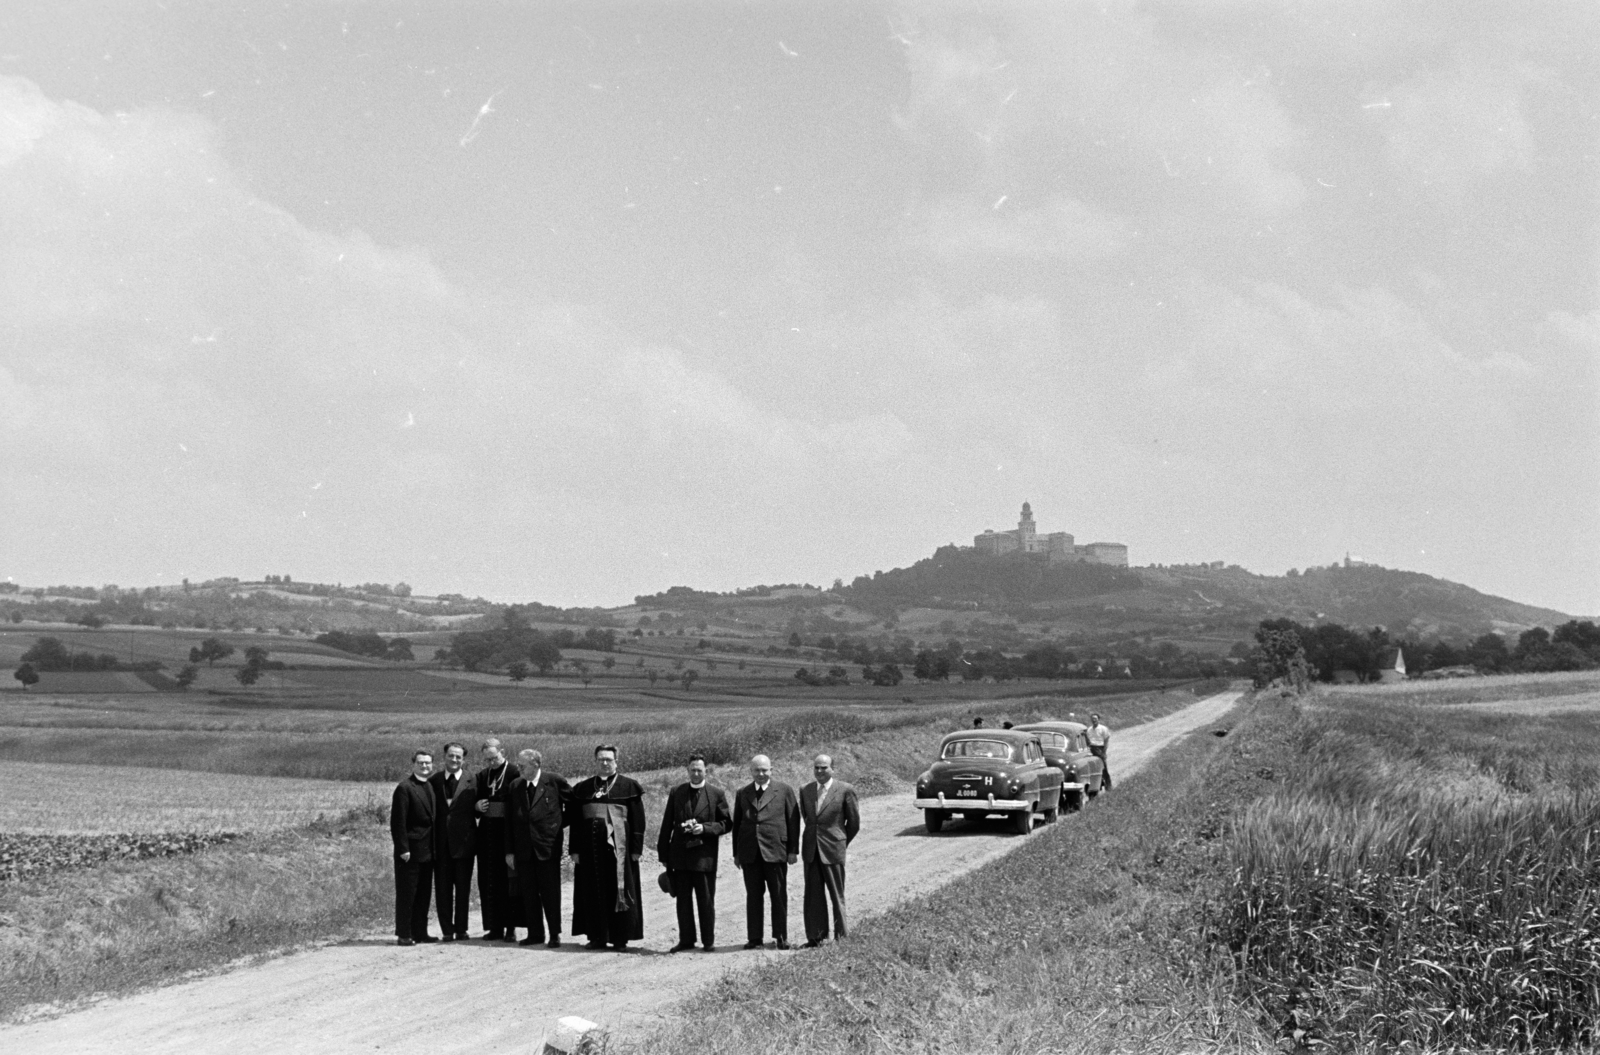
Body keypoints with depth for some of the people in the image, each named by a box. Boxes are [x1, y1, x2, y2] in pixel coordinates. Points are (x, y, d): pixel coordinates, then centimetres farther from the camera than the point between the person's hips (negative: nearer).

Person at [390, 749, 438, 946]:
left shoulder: (430, 787, 14)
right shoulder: (404, 788, -10)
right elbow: (398, 821, -13)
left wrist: (434, 847, 11)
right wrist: (403, 848, -18)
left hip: (427, 851, 7)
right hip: (410, 851, -7)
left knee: (423, 893, 10)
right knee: (406, 893, -2)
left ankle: (420, 932, 16)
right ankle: (403, 935, 2)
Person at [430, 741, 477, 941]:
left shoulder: (471, 782, 1)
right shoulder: (434, 781, 5)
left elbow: (477, 812, 5)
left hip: (463, 842, -1)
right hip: (441, 842, 1)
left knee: (463, 888, 5)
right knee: (442, 889, 3)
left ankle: (461, 929, 12)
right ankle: (447, 930, 9)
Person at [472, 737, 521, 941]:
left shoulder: (514, 773, -6)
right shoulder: (482, 776, 12)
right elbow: (473, 801, 18)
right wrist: (477, 806, -2)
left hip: (507, 832, -6)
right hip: (487, 833, 6)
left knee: (508, 880, -2)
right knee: (488, 881, 6)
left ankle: (510, 927, 3)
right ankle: (495, 927, 12)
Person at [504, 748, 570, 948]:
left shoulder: (553, 782, -6)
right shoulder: (515, 786, 5)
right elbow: (509, 821, 7)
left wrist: (562, 820, 3)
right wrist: (509, 851, 3)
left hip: (548, 847, -4)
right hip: (523, 848, 4)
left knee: (550, 892, 0)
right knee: (528, 893, 6)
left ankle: (555, 934, 8)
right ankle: (535, 933, 15)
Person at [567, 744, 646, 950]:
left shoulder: (629, 786, 1)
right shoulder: (583, 789, 10)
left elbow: (637, 819, -2)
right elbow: (575, 821, 10)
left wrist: (636, 848, -8)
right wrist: (575, 850, 3)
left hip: (619, 846, -3)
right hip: (591, 846, 3)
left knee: (619, 892, -1)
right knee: (594, 893, 5)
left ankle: (620, 937, 5)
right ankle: (597, 936, 12)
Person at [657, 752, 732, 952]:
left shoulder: (717, 794, 2)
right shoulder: (677, 793, 9)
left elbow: (726, 823, 3)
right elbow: (667, 824, 9)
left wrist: (705, 828, -13)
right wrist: (664, 853, 5)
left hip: (705, 855, -2)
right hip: (680, 854, 2)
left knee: (706, 901, 2)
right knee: (683, 900, 6)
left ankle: (708, 941, 10)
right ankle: (686, 940, 13)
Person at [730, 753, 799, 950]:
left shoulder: (784, 791, 4)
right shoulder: (742, 794, 13)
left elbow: (793, 821, 2)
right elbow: (736, 823, 14)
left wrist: (793, 850, -3)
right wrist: (736, 852, 9)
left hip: (775, 852, -2)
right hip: (750, 853, 2)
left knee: (779, 895, 2)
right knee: (753, 895, 3)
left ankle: (781, 936, 9)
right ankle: (754, 938, 6)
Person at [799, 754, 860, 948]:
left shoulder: (845, 790, -6)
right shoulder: (805, 791, 8)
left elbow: (854, 822, 2)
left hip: (833, 851, -4)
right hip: (811, 850, 4)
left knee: (836, 895, 1)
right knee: (813, 895, 4)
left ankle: (841, 936, 8)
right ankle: (816, 936, 9)